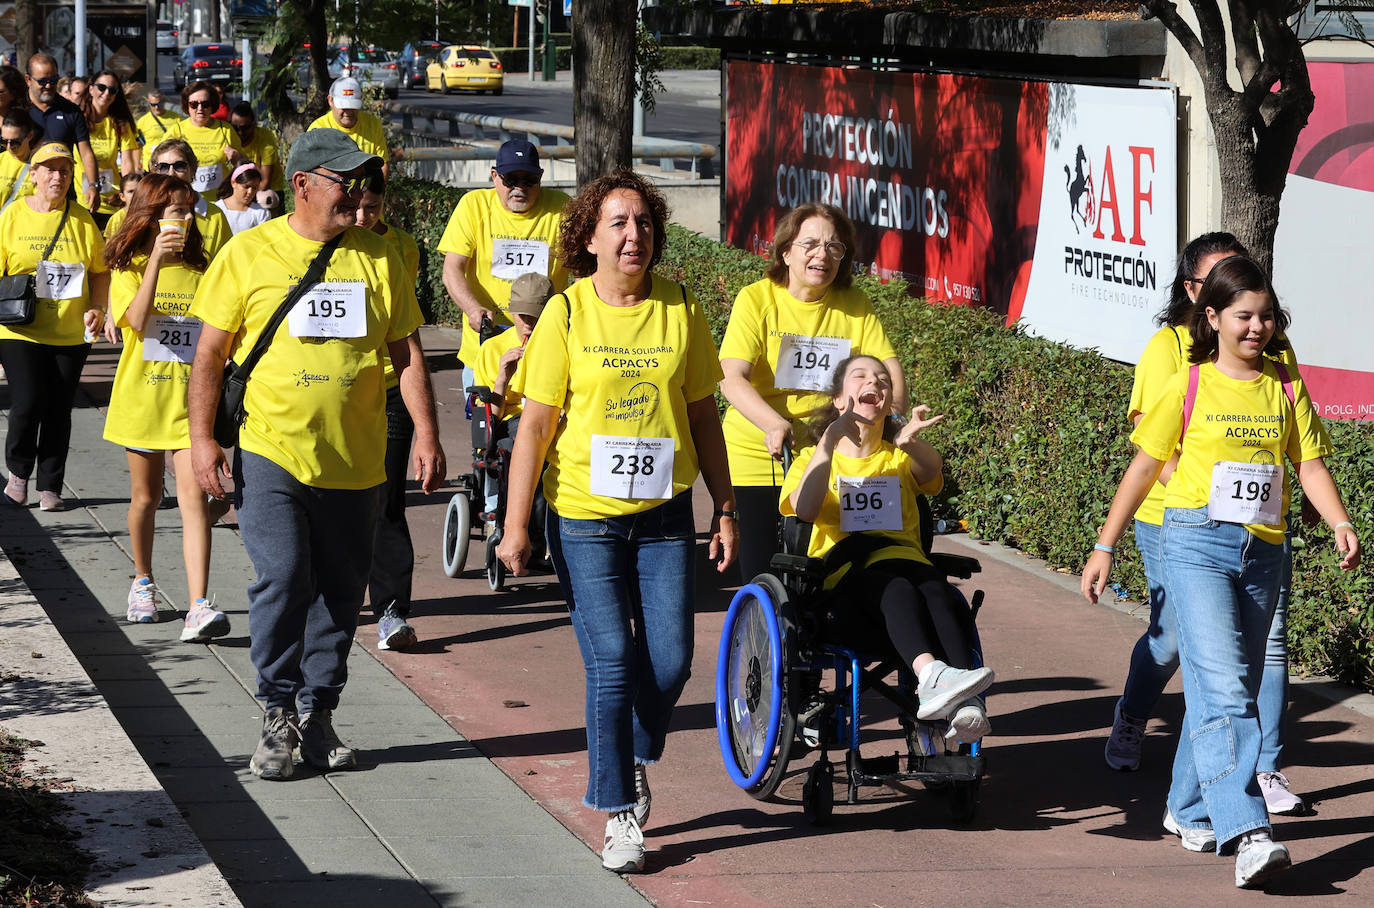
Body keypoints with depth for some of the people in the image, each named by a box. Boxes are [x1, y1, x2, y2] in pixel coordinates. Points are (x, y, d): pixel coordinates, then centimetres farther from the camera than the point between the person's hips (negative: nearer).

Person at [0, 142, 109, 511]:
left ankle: (50, 487, 15)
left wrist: (97, 307, -5)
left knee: (58, 411, 4)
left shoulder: (81, 220, 5)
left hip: (70, 333, 2)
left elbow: (101, 271, 10)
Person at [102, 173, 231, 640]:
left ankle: (199, 607, -21)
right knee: (146, 496, 12)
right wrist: (157, 260, -23)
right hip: (142, 396, -1)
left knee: (193, 496, -12)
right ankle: (142, 584, 36)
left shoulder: (201, 270, 8)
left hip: (192, 398, 1)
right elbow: (138, 320, -19)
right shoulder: (129, 269, 0)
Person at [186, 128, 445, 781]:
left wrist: (426, 435, -1)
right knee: (281, 577, -13)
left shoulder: (376, 258, 6)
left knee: (339, 591, 7)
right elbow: (210, 352, 1)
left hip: (355, 459, 3)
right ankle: (278, 714, 1)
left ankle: (318, 713, 20)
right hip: (270, 451, -3)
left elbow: (407, 353, 8)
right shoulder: (249, 254, -1)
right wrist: (201, 437, -5)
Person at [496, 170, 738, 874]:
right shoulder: (566, 315, -5)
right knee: (611, 662, -5)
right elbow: (536, 424, -4)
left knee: (670, 659, -2)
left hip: (664, 513, 3)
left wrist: (724, 508, 9)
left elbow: (703, 416, 11)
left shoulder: (681, 313, 3)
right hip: (583, 517, -2)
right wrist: (515, 524, -7)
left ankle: (635, 758, 28)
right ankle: (619, 810, 6)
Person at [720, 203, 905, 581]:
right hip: (757, 460, -2)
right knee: (761, 576, 0)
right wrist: (774, 424, -33)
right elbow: (732, 378, -17)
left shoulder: (855, 304, 4)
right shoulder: (757, 299, -6)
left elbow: (888, 367, 1)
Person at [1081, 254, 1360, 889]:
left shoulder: (1284, 389, 11)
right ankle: (1247, 834, -26)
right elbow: (1144, 467, 6)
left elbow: (1310, 464, 7)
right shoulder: (1189, 385, 2)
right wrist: (1104, 547, 4)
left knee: (1229, 689, 11)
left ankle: (1188, 810, 28)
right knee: (1224, 688, -16)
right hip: (1198, 543, -4)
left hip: (1263, 551, 4)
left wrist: (1340, 523, -11)